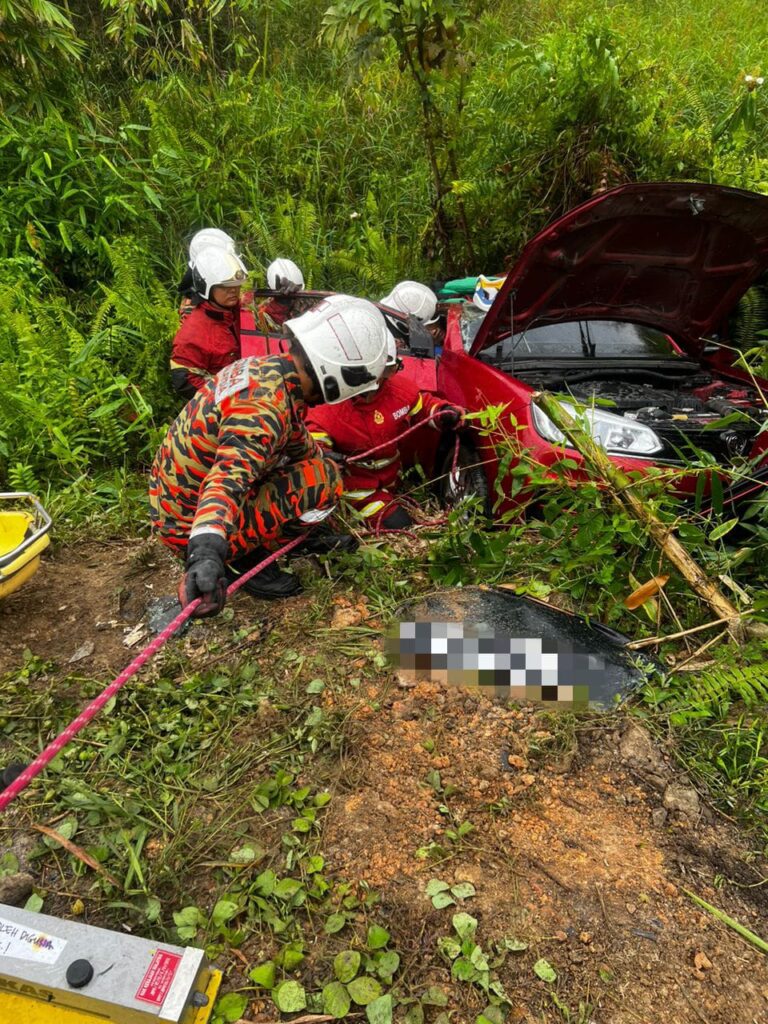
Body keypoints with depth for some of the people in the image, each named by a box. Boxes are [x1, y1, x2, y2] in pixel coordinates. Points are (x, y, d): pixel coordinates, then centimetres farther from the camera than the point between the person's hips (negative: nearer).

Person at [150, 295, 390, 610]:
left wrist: (320, 456, 36)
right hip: (191, 528, -9)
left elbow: (293, 436, 20)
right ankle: (243, 559, -5)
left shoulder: (267, 366, -1)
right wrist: (206, 550, -61)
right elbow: (228, 479, -46)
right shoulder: (264, 408, -29)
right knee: (325, 477, -14)